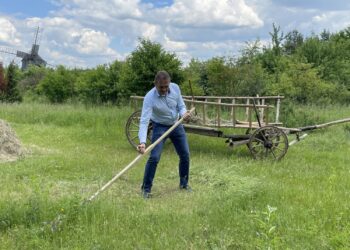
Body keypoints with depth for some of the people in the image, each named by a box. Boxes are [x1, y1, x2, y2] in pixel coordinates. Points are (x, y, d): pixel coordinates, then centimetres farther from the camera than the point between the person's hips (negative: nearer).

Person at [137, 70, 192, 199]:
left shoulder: (175, 88, -16)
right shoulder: (149, 97, -30)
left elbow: (181, 105, -4)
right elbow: (144, 121, -36)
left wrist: (184, 113, -29)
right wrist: (142, 142, -49)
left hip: (176, 125, 5)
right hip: (160, 127, -4)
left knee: (185, 155, 7)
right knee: (154, 157, -15)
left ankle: (184, 183, 27)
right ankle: (146, 188, 0)